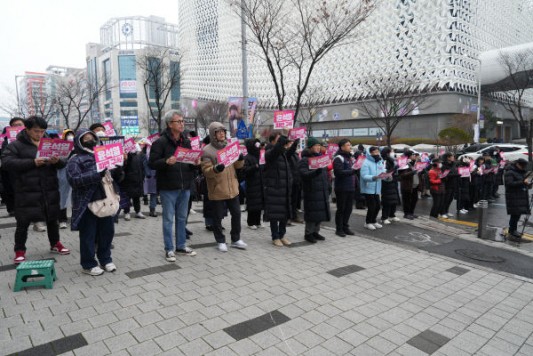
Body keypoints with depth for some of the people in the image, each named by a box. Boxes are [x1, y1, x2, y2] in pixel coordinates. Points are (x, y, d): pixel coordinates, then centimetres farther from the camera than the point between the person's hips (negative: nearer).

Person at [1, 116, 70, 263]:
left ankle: (55, 244, 33)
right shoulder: (16, 145, -1)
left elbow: (63, 163, 10)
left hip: (50, 190, 4)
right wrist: (32, 162, -23)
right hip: (26, 191, -4)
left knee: (52, 219, 15)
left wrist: (57, 161, -15)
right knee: (23, 222, 4)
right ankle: (19, 250, 20)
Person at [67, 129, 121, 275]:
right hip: (87, 204, -5)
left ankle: (105, 259, 29)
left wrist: (118, 169, -7)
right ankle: (88, 264, 19)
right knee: (88, 235, 4)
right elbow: (74, 180, -19)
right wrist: (97, 175, -27)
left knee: (107, 231, 12)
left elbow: (117, 177, 17)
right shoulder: (75, 160, -3)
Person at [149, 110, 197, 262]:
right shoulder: (161, 142, -9)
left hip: (185, 187, 6)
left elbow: (191, 163, 17)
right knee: (168, 219, 4)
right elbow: (151, 163, -13)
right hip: (168, 187, -6)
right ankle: (169, 249, 16)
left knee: (182, 218, 15)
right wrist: (166, 162, -29)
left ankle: (181, 246, 27)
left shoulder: (186, 142, 11)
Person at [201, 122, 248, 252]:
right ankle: (220, 241, 22)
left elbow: (237, 166, 12)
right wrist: (215, 169, -32)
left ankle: (236, 239, 27)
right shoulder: (207, 151, -9)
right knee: (218, 217, 6)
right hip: (217, 190, -5)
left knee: (236, 214, 11)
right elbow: (206, 171, -12)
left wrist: (240, 159, -10)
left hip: (232, 188, 5)